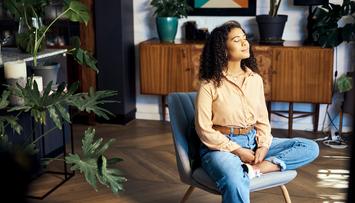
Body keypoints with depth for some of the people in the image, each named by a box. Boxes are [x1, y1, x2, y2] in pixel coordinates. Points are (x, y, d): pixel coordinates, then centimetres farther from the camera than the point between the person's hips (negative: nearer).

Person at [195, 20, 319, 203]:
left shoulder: (255, 79, 7)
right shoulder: (209, 85, -9)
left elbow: (262, 120, 11)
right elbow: (204, 130, -10)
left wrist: (263, 146, -8)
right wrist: (238, 151, -14)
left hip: (252, 141, 7)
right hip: (221, 146, -6)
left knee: (310, 148, -8)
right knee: (234, 185, -40)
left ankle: (253, 169, -22)